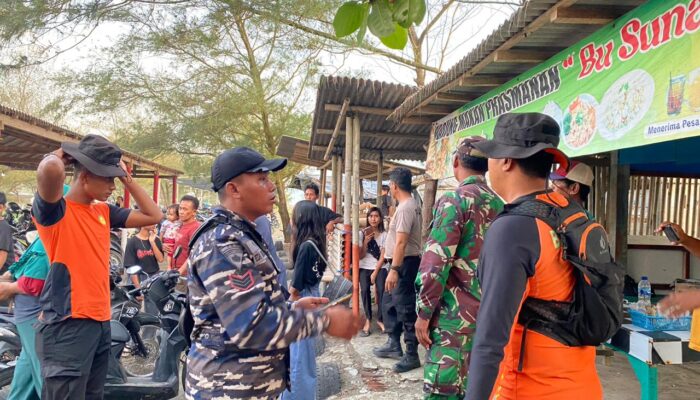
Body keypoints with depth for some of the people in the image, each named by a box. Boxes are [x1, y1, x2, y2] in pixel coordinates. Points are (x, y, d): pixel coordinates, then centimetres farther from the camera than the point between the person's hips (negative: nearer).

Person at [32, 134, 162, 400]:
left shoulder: (104, 211, 10)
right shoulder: (54, 209, -12)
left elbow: (153, 216, 12)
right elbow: (50, 170, -34)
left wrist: (127, 178, 9)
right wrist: (59, 155, -10)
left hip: (100, 321, 8)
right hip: (66, 325, -8)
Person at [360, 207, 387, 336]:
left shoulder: (384, 235, -1)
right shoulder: (362, 233, 2)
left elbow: (383, 256, -4)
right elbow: (360, 256, -2)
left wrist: (375, 273, -11)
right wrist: (366, 242, -16)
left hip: (380, 268, -1)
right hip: (364, 268, 1)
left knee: (382, 290, -22)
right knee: (364, 289, -23)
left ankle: (380, 319, -3)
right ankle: (368, 320, -11)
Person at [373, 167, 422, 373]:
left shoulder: (405, 208, -19)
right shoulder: (411, 205, 13)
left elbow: (401, 242, -26)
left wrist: (394, 269, -28)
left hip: (404, 263, -11)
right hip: (402, 262, 11)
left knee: (405, 310, -3)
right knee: (389, 303, 20)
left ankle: (411, 355, 6)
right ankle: (394, 344, 31)